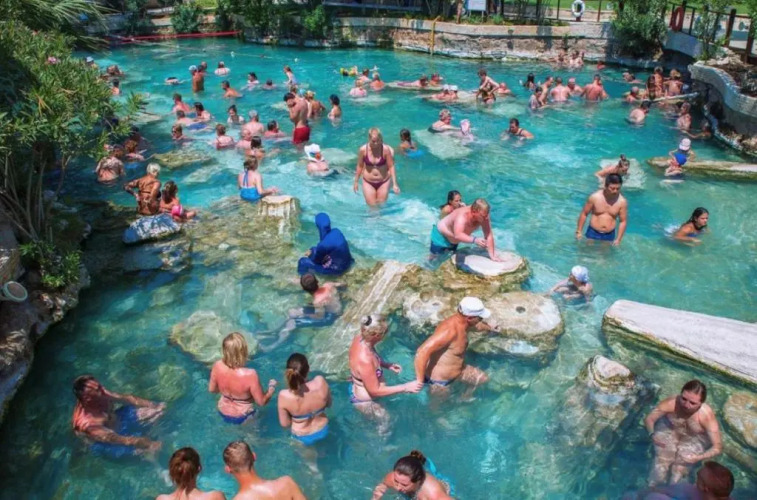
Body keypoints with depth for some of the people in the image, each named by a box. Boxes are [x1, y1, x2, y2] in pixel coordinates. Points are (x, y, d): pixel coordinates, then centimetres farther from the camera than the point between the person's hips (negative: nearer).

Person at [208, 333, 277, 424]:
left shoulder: (217, 366, -23)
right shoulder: (250, 375, -36)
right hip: (242, 418, -6)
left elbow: (211, 389, -4)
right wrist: (272, 387, -6)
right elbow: (262, 402, -23)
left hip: (223, 413, 6)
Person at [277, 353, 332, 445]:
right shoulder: (320, 382, -30)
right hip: (323, 431, 1)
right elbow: (329, 404, -10)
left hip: (303, 438, -1)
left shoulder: (284, 396, -32)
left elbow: (285, 424, -16)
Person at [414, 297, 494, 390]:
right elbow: (422, 352, -43)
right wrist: (419, 381, -39)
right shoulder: (449, 330, -36)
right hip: (439, 380, -9)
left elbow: (478, 325, 21)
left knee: (483, 379, 16)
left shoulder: (462, 321, -7)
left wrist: (490, 328, 41)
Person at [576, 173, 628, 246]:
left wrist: (618, 239, -6)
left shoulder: (622, 202, -12)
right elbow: (584, 214, -4)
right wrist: (578, 231, -2)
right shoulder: (595, 197, -15)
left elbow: (623, 221, -2)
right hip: (593, 233, -1)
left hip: (609, 235, 1)